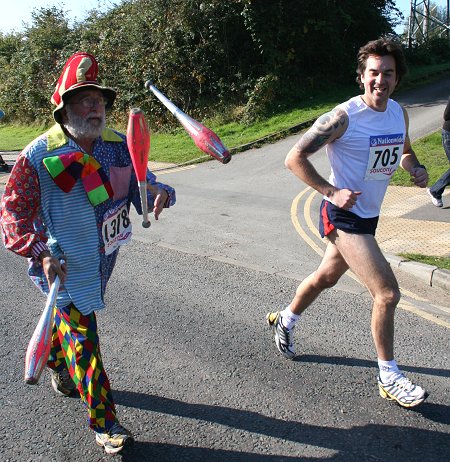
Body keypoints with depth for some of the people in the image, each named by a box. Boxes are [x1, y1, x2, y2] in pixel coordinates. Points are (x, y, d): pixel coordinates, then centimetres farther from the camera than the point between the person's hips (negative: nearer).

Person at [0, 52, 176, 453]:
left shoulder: (118, 145, -3)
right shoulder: (38, 156, -16)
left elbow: (142, 182, -1)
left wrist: (159, 193, -26)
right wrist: (41, 252, -25)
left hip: (103, 259, 5)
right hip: (64, 265, -5)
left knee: (73, 320, 27)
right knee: (83, 342, 0)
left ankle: (58, 367, 58)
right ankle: (104, 423, 15)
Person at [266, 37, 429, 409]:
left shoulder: (399, 113, 4)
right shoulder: (344, 116, -18)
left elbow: (404, 151, 22)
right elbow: (295, 158, -17)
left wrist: (416, 169, 0)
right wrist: (331, 191, -23)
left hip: (369, 216, 8)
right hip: (344, 215, -8)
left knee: (326, 277, 24)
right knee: (388, 292, -11)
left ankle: (285, 321, 49)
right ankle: (389, 378, 8)